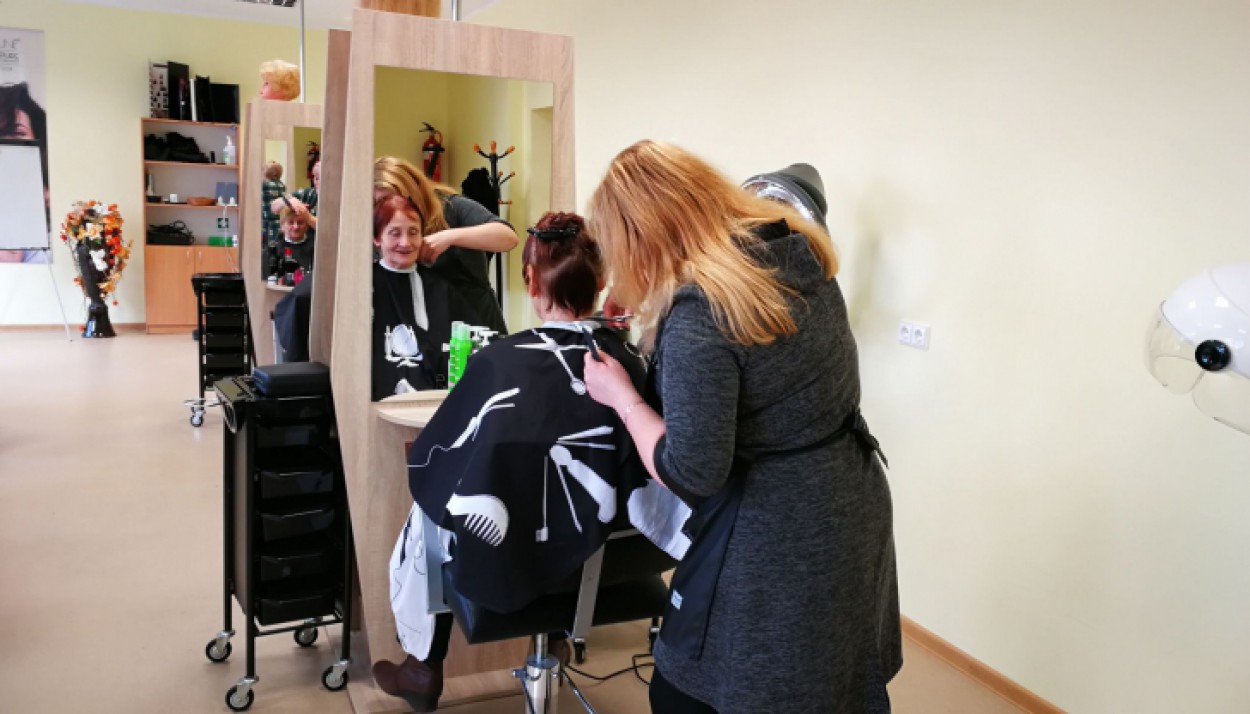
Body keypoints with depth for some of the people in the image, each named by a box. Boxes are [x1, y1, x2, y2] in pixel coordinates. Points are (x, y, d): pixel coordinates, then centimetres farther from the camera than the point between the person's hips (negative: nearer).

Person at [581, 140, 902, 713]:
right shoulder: (798, 246, -2)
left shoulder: (695, 314, -26)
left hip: (776, 542, -8)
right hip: (855, 509, 8)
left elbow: (691, 473, -24)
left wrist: (621, 396, -10)